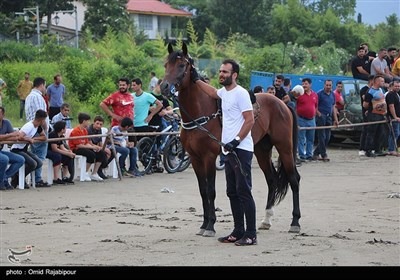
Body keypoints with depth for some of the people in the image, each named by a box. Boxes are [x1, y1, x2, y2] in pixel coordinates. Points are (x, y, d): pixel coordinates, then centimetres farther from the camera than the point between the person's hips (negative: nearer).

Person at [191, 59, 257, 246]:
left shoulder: (240, 93, -12)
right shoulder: (224, 92, 14)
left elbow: (250, 120, -17)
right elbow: (213, 93, 40)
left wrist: (236, 141, -22)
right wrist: (196, 79, 39)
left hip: (241, 150, -10)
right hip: (230, 150, 10)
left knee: (244, 192, -10)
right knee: (232, 193, 12)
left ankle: (251, 235, -10)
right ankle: (238, 232, 18)